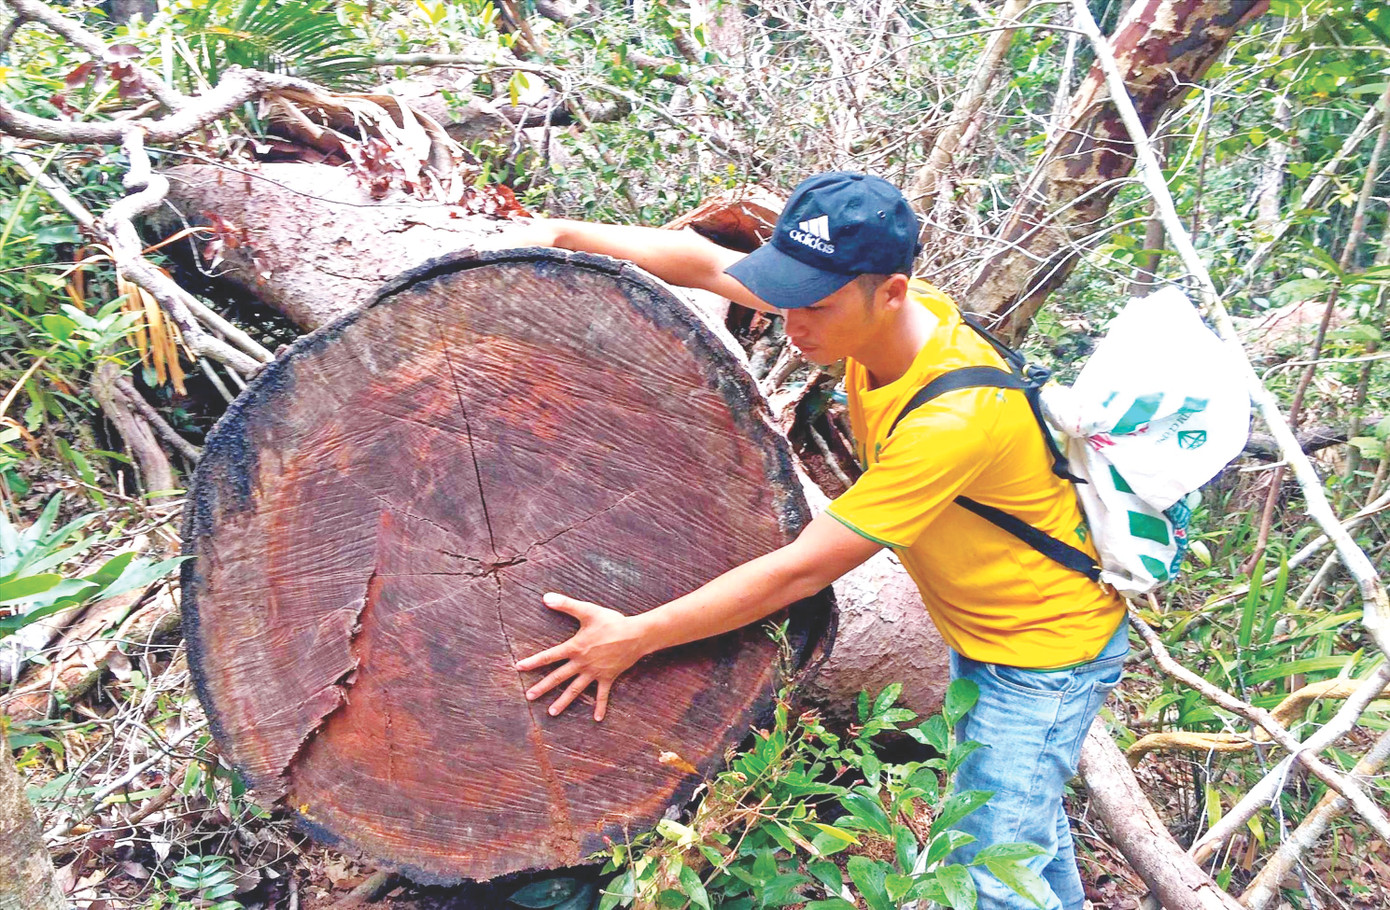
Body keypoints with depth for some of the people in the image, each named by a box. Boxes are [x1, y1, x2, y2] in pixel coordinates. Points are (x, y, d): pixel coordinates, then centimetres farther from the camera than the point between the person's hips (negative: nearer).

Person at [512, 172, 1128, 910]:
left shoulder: (956, 416, -40)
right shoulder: (871, 312, -17)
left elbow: (798, 571, -36)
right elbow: (706, 264, -7)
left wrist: (635, 638, -30)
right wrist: (563, 236, -12)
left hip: (1046, 652, -8)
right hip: (977, 630, 8)